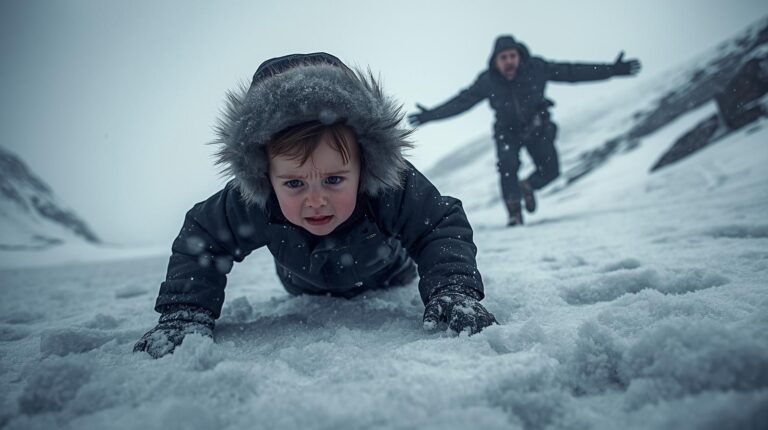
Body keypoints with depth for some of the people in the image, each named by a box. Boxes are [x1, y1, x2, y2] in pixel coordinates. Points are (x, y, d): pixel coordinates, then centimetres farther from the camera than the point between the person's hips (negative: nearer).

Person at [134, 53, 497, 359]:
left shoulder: (394, 191, -49)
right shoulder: (250, 205, -44)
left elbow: (444, 228, -39)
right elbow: (200, 241, -29)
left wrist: (455, 290, -56)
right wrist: (184, 313, -40)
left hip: (383, 274, -1)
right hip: (306, 284, 2)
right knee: (301, 290, 38)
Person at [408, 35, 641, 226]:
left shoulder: (536, 68, -20)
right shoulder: (487, 81, -20)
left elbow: (572, 72, -16)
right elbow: (460, 101, -15)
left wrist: (613, 70, -17)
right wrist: (430, 115, -20)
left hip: (537, 127, 1)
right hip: (507, 131, -1)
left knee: (550, 170, -9)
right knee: (508, 166, -24)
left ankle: (528, 187, 24)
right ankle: (514, 212, -8)